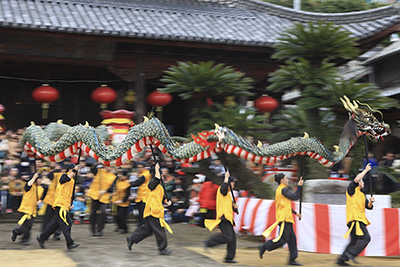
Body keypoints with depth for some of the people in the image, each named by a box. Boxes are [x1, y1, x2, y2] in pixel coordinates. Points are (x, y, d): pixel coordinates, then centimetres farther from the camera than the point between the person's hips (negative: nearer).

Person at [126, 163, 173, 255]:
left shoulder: (160, 186, 19)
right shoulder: (152, 184, -11)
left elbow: (162, 197, 25)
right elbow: (157, 179, -33)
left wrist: (167, 201, 6)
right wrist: (157, 169, -24)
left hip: (157, 211, 10)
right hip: (152, 210, -10)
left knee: (147, 228, 16)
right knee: (159, 230, -5)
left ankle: (131, 239, 25)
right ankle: (162, 249, 3)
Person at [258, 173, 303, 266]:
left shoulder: (279, 190, 20)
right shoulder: (284, 189, -10)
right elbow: (295, 197, -16)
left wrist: (295, 213, 26)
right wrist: (299, 186, -7)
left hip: (286, 217, 10)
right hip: (284, 217, -10)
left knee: (292, 238, 8)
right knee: (283, 238, -12)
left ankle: (292, 260, 8)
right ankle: (264, 247, -7)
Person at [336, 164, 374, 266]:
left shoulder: (362, 195, 26)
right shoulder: (351, 189, 1)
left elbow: (368, 207, 21)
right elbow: (356, 179, -17)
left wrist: (370, 202, -1)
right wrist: (366, 170, -8)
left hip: (360, 219, 9)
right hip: (354, 218, -9)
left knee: (355, 241, 7)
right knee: (365, 237, -18)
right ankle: (351, 254, -20)